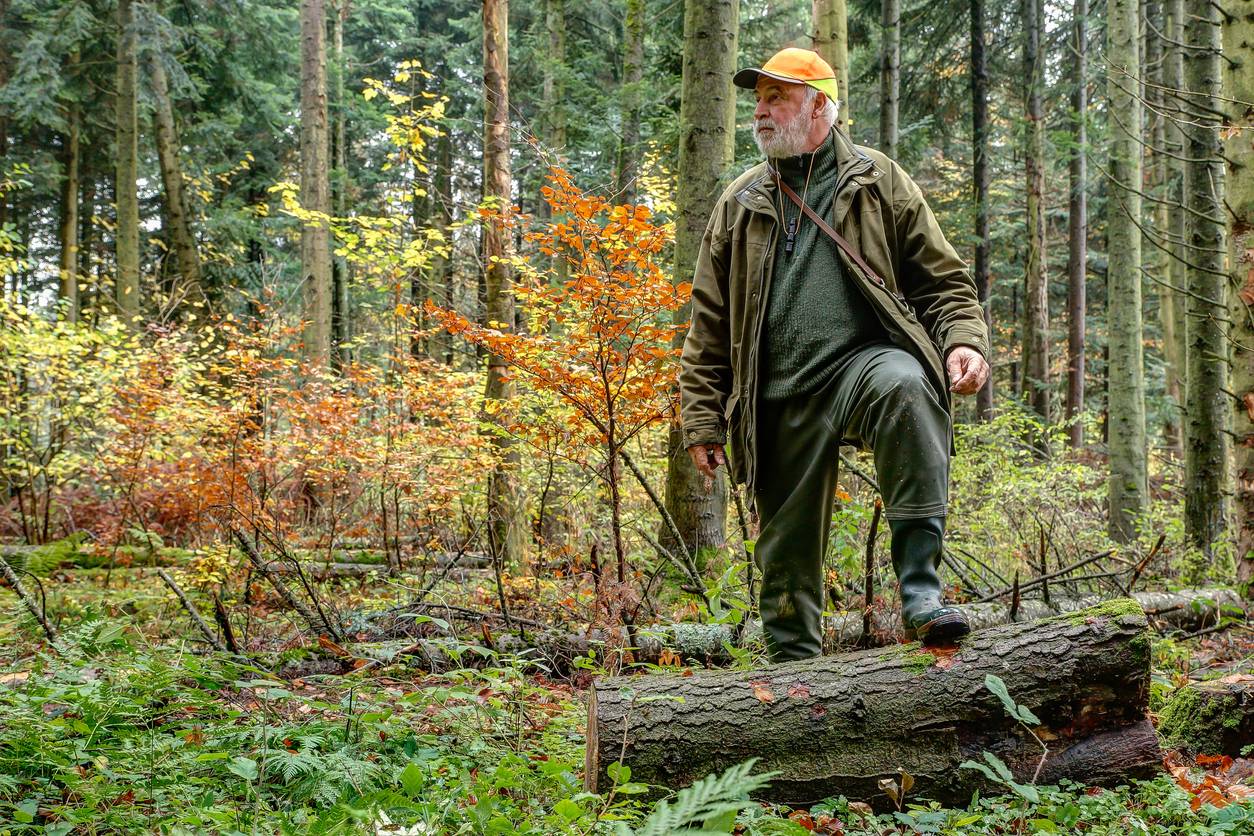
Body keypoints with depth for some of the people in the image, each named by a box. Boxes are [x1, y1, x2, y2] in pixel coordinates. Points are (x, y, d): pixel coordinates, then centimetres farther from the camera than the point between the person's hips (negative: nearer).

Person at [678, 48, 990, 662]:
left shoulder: (878, 181, 11)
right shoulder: (740, 204, 16)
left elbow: (942, 278, 11)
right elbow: (709, 323, 16)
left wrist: (964, 342, -8)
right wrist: (702, 420, 11)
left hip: (866, 357, -3)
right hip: (781, 399, 3)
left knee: (904, 385, -37)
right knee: (787, 547, 5)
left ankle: (921, 594, -38)